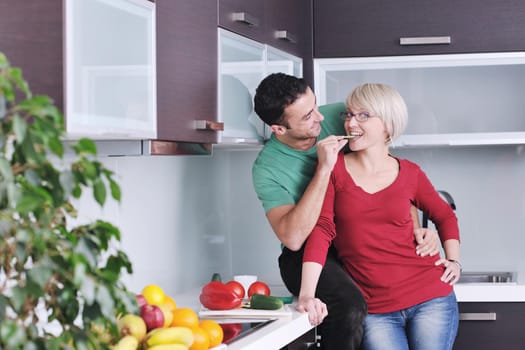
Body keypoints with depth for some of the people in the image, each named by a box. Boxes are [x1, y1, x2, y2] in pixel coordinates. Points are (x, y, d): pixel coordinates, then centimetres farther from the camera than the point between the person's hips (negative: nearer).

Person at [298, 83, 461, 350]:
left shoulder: (409, 173, 5)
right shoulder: (334, 168, 1)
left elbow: (444, 216, 22)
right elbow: (321, 228, -9)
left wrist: (454, 260, 7)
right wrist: (307, 294, -19)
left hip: (429, 297, 1)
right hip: (373, 309, -1)